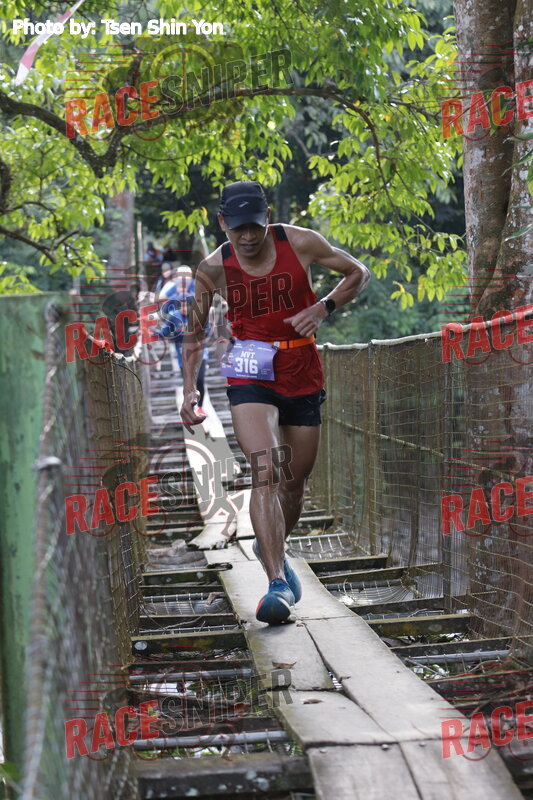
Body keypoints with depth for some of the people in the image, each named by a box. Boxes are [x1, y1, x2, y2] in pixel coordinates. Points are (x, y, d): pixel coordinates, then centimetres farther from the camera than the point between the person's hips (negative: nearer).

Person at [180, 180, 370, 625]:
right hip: (251, 378, -2)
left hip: (304, 378, 2)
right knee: (267, 471, -23)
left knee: (295, 480, 12)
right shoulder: (214, 268, -5)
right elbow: (195, 332, 8)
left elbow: (359, 272, 6)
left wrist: (323, 308, -11)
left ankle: (270, 548, 42)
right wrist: (190, 389, -3)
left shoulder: (300, 242, -7)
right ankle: (279, 583, -29)